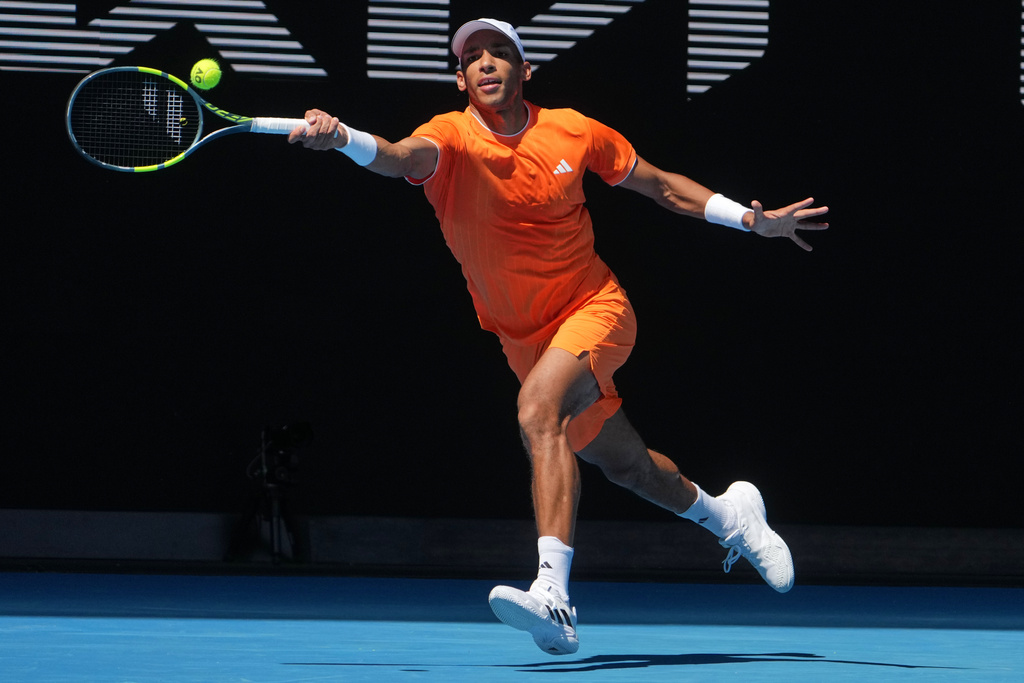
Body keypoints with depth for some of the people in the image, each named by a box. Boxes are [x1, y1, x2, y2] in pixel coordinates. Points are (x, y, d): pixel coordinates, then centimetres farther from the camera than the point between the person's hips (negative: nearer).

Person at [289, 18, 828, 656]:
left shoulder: (572, 131, -9)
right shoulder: (451, 138, -13)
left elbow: (659, 184, 6)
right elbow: (403, 157, -37)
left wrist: (753, 219, 0)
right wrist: (342, 138, -60)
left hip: (596, 309, -3)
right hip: (524, 337, 3)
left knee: (538, 410, -32)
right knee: (622, 462, 18)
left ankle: (554, 598, -41)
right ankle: (727, 514, 49)